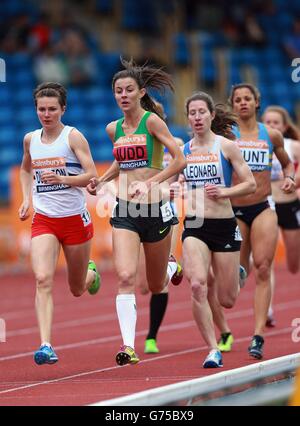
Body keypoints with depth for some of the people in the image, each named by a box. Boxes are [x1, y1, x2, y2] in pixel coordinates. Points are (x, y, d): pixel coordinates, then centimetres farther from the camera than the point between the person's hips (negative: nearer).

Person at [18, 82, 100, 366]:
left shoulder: (73, 137, -7)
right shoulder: (30, 139, 6)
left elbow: (92, 175, -13)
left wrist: (62, 179, -28)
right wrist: (26, 199, 12)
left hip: (75, 219, -2)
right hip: (43, 220, 2)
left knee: (77, 290, 13)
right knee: (43, 279, -21)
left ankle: (91, 273, 52)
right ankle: (45, 346, -28)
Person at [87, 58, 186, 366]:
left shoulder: (152, 121, -9)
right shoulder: (114, 129, 8)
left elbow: (179, 160, -13)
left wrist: (149, 182, -22)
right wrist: (101, 180, 10)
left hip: (154, 209, -3)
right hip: (124, 211, 3)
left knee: (156, 286, 15)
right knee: (125, 276, -19)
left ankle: (171, 267, 52)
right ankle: (128, 346, -22)